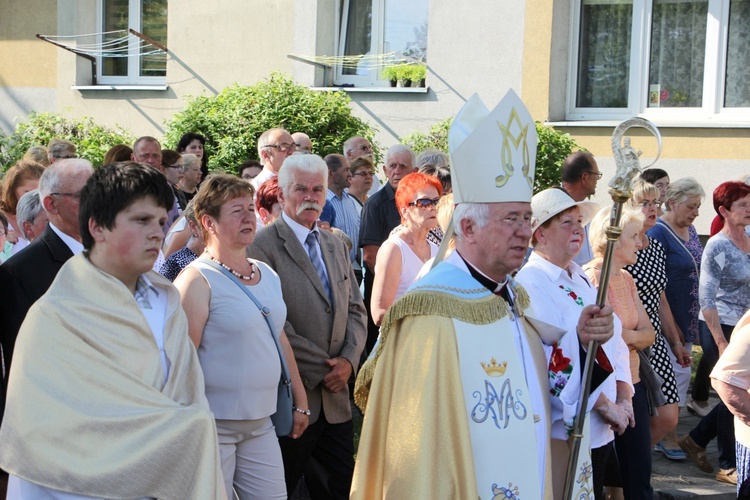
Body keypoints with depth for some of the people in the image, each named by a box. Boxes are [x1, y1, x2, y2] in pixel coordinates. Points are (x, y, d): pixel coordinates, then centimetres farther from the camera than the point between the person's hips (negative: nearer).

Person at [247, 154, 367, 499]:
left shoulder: (335, 245, 14)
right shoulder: (263, 247, -10)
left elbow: (355, 309, 14)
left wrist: (349, 359, -3)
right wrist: (321, 369, -14)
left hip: (335, 397, 6)